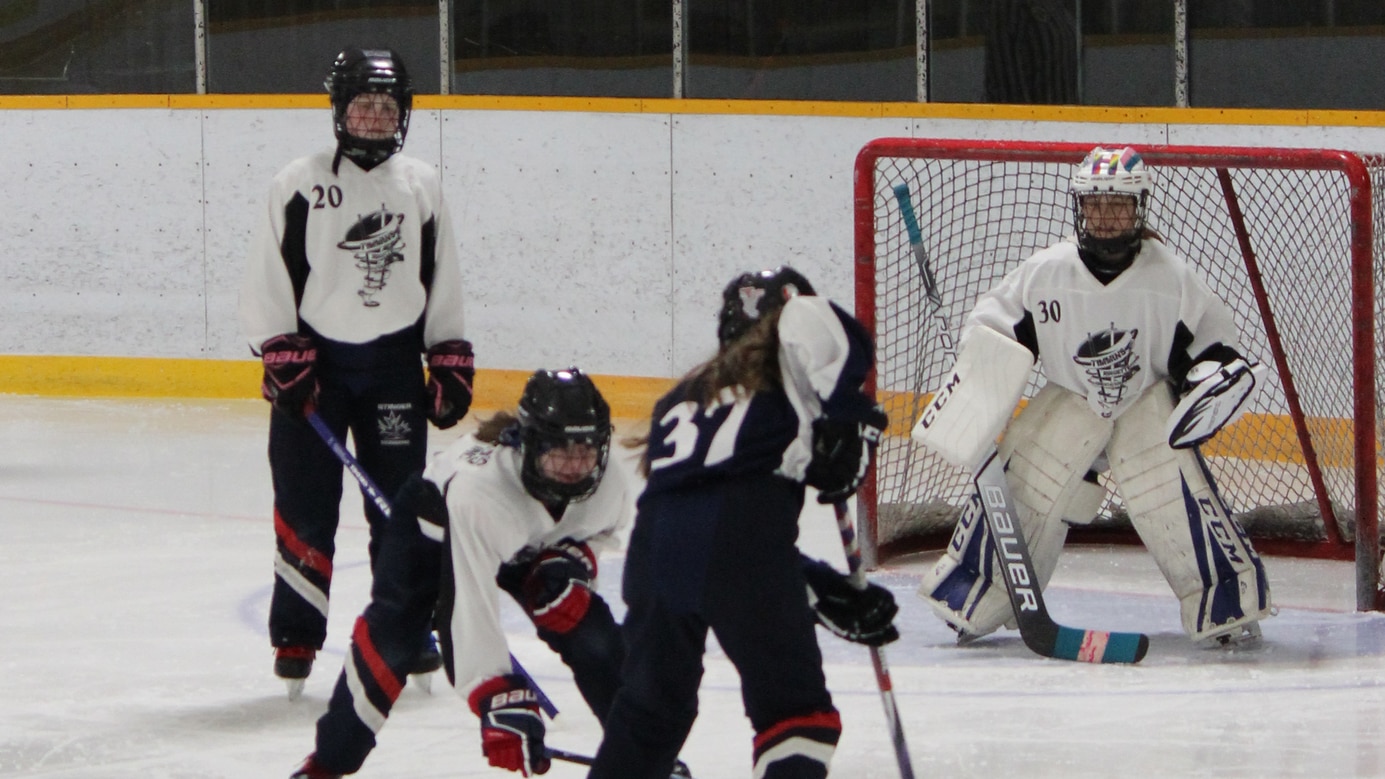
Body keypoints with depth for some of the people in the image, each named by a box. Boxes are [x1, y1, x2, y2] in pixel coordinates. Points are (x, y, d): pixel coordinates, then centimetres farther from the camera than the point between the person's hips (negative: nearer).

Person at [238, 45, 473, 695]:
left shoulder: (421, 185, 8)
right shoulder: (299, 184, -3)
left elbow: (442, 280, 12)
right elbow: (267, 280, -4)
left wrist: (451, 363, 8)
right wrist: (283, 357, -10)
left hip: (394, 361, 2)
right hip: (312, 358, -2)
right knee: (305, 507, -1)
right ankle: (296, 637, 8)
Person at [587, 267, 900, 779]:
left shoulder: (685, 397, 34)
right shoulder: (780, 358, 15)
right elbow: (809, 323, -13)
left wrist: (828, 592, 29)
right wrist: (848, 422, -6)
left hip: (655, 545, 6)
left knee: (651, 705, 24)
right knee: (795, 706, 0)